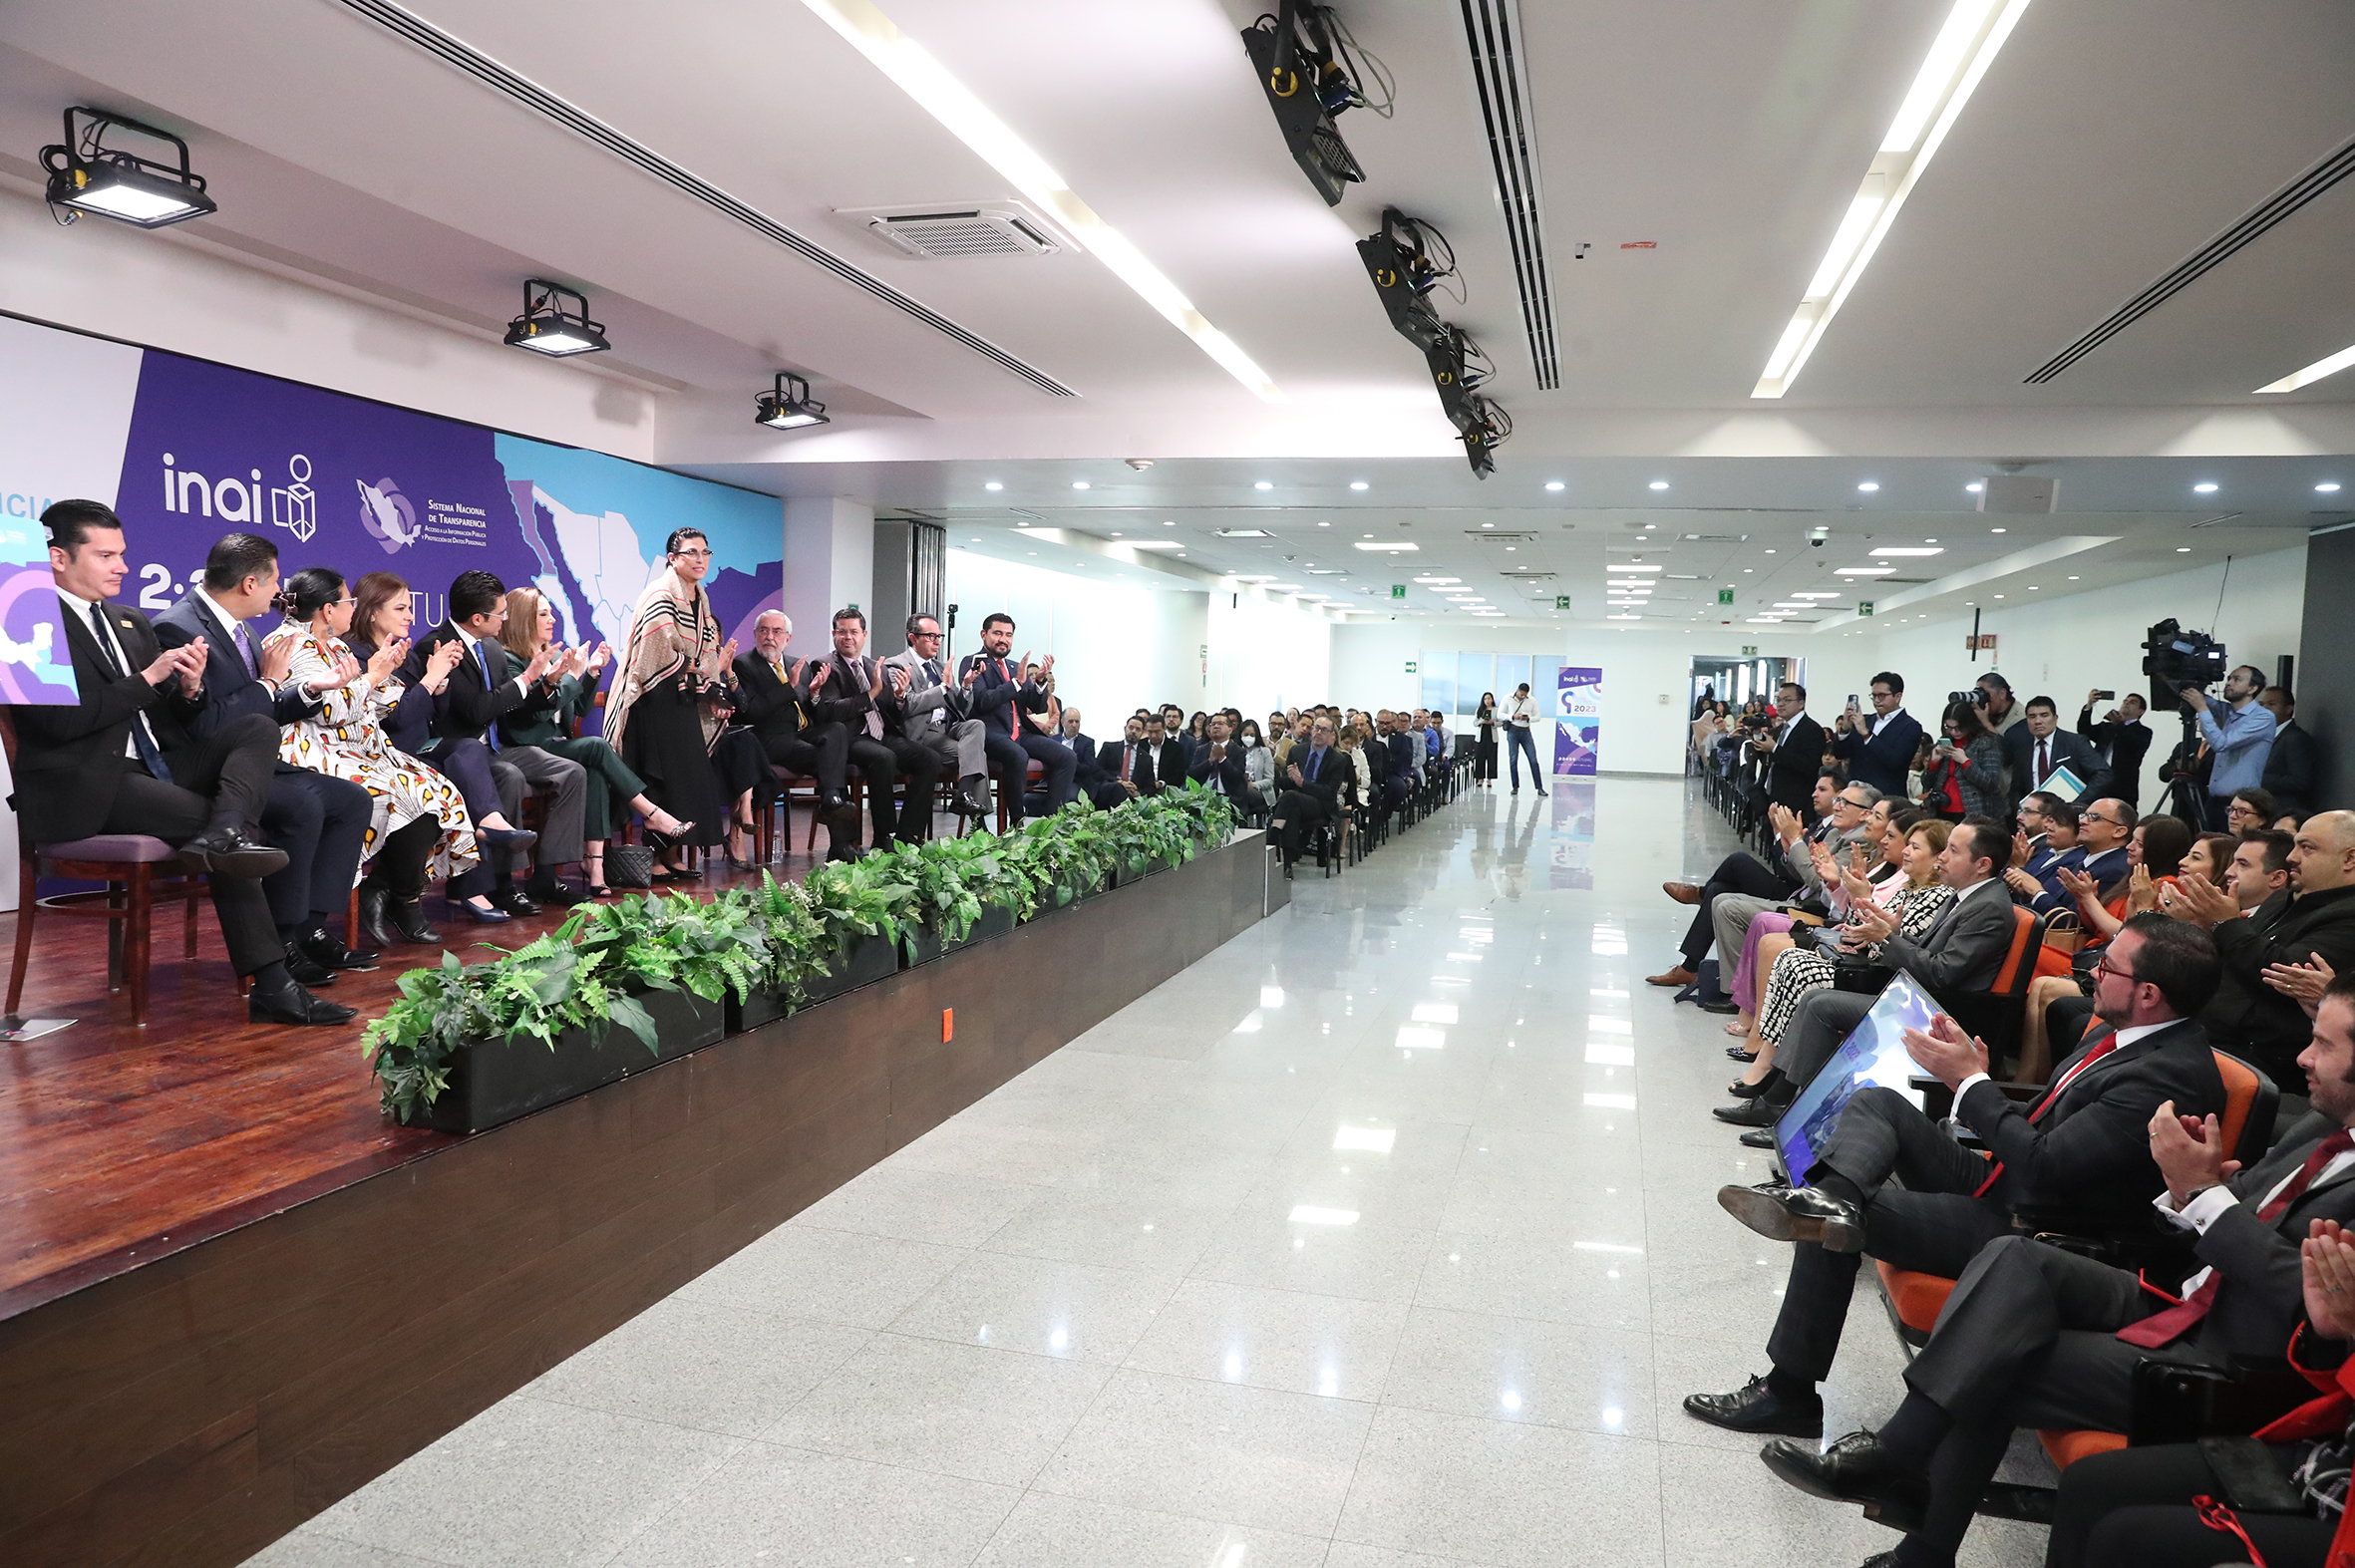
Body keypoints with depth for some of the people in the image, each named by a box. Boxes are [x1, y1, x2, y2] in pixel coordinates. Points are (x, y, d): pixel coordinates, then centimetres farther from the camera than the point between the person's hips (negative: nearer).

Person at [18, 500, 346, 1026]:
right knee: (225, 823, -25)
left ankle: (223, 835, -39)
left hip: (158, 763, 7)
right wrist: (149, 677, -15)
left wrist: (189, 688, -3)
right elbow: (61, 719, -18)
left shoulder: (131, 624, 21)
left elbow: (171, 715, 20)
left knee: (259, 727, -17)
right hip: (89, 787, -7)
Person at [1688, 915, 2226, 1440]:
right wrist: (1976, 1073, -1)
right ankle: (1830, 1196, -34)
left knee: (1834, 1225, -15)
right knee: (1875, 1101, -3)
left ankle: (1789, 1394, -3)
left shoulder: (2173, 1074, -23)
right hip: (1999, 1183, 10)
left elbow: (2045, 1165, -26)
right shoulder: (2122, 1033, 7)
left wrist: (1970, 1079, -15)